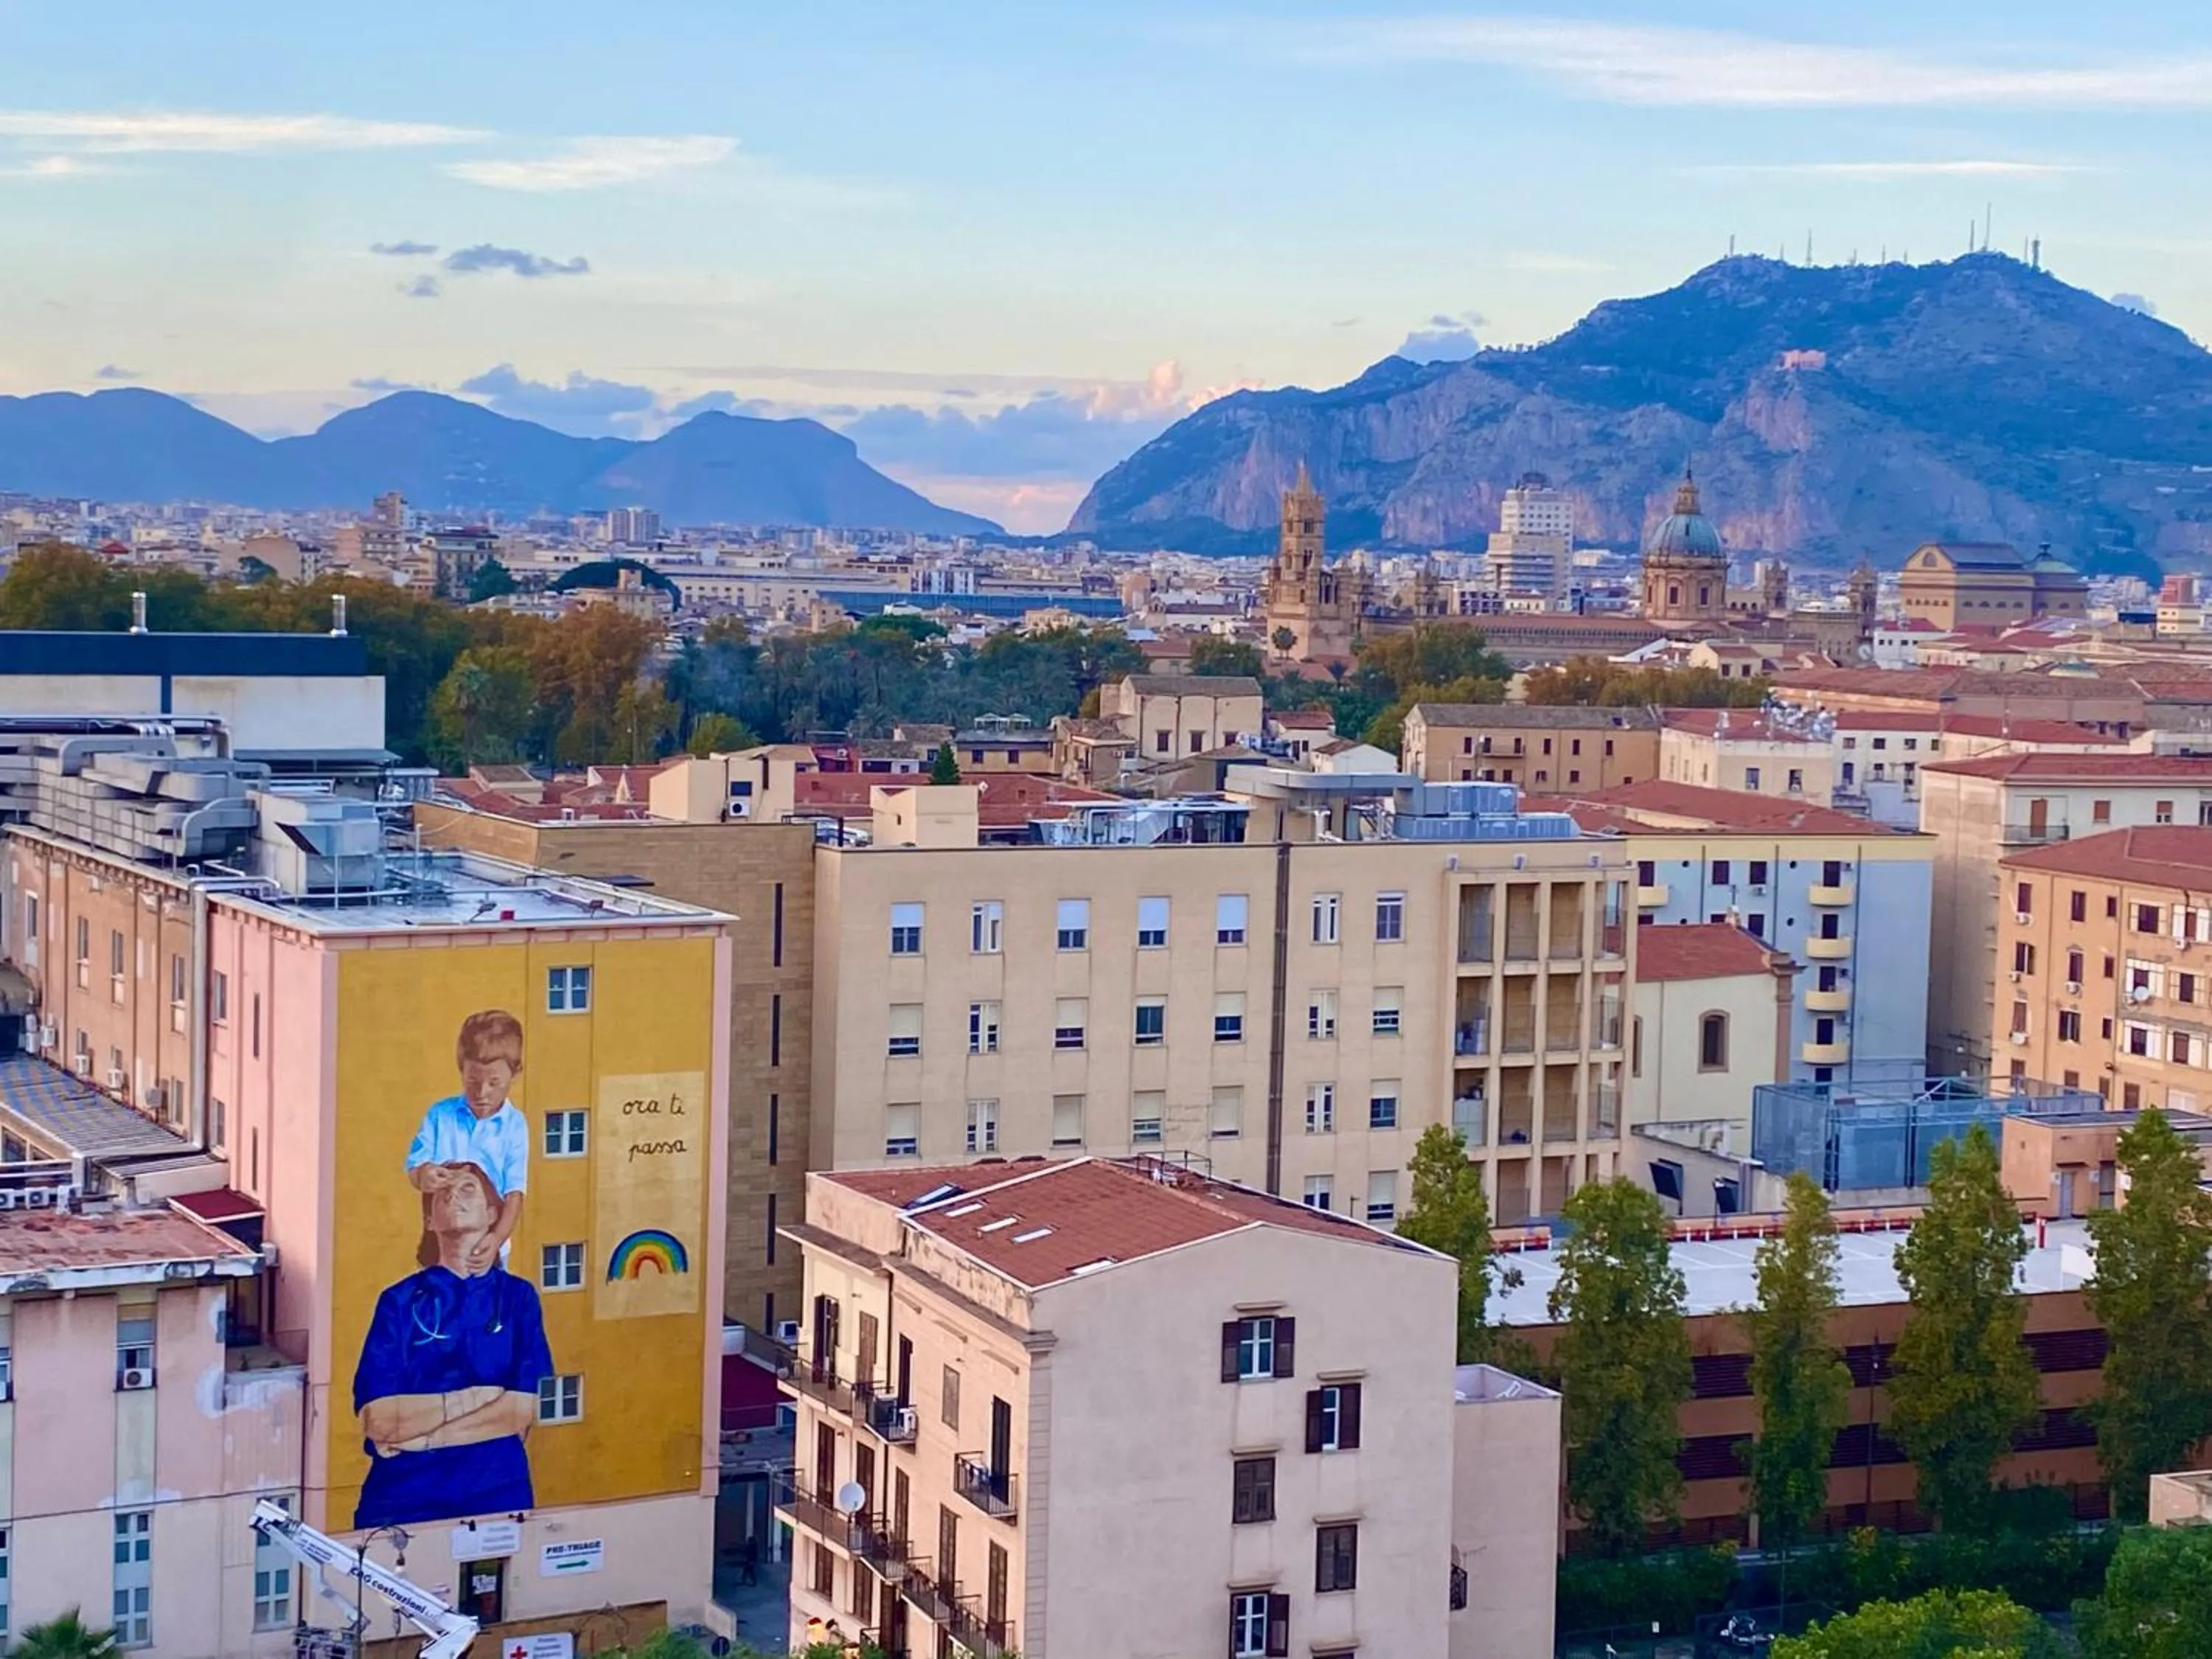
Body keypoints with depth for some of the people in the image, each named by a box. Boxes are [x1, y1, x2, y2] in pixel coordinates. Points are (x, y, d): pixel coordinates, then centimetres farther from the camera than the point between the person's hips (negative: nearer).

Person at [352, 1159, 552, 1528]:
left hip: (497, 1488, 1)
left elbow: (527, 1407, -3)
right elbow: (377, 1419, -4)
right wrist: (478, 1398, -8)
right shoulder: (400, 1301, 5)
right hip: (403, 1489, -1)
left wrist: (416, 1425, -7)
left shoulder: (518, 1297, 7)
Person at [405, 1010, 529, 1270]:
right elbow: (414, 1166, -4)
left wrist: (498, 1238, -29)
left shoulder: (514, 1125, -9)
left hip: (486, 1247, -2)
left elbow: (514, 1193, -13)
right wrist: (423, 1176, -30)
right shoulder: (441, 1114, -3)